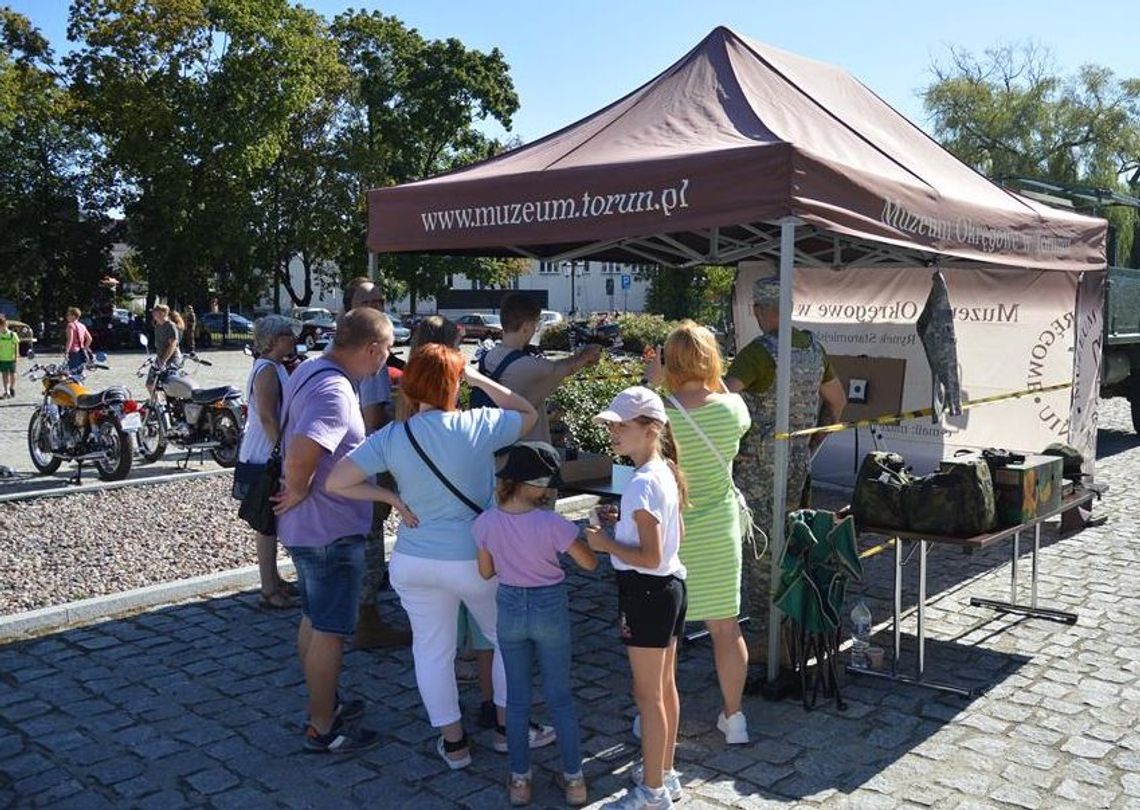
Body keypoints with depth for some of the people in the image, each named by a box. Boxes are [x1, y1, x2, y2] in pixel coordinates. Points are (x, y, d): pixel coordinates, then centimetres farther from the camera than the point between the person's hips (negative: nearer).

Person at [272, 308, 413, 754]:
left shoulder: (310, 370, 6)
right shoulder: (335, 390, -25)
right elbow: (300, 455, -38)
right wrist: (298, 495, -18)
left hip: (308, 527, 10)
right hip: (331, 530, -10)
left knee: (314, 619, 22)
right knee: (329, 630, 4)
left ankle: (324, 703, 38)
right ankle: (323, 729, 17)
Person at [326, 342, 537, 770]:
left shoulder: (390, 438, -9)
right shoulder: (477, 426, -15)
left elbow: (336, 482, -11)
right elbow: (528, 414, 3)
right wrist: (478, 378, 2)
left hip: (414, 562, 2)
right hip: (476, 560, -2)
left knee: (432, 650, 17)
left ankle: (453, 742, 28)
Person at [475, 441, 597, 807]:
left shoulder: (486, 522, -13)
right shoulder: (552, 523, -22)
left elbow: (486, 572, 0)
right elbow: (589, 563, -11)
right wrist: (569, 533, 3)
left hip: (510, 609, 2)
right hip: (550, 610, -2)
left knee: (517, 698, 17)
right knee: (560, 697, 14)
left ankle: (520, 780, 25)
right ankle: (573, 779, 23)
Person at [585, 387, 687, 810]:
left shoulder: (642, 483, -24)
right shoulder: (667, 472, 5)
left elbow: (649, 557, -25)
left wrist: (606, 543, -15)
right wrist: (623, 527, 11)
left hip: (647, 592, -10)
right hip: (670, 585, 10)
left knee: (648, 695, 4)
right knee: (665, 687, 20)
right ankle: (664, 772, 34)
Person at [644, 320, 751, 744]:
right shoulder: (731, 407, -10)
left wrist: (649, 383, 2)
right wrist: (714, 378, 12)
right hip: (719, 532, 3)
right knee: (726, 627, 17)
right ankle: (734, 718, 30)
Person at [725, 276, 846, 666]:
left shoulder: (759, 352, -17)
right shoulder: (813, 347, 6)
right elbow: (837, 401, 18)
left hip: (757, 468, -7)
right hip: (798, 465, 7)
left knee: (758, 550, 2)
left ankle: (765, 638, 8)